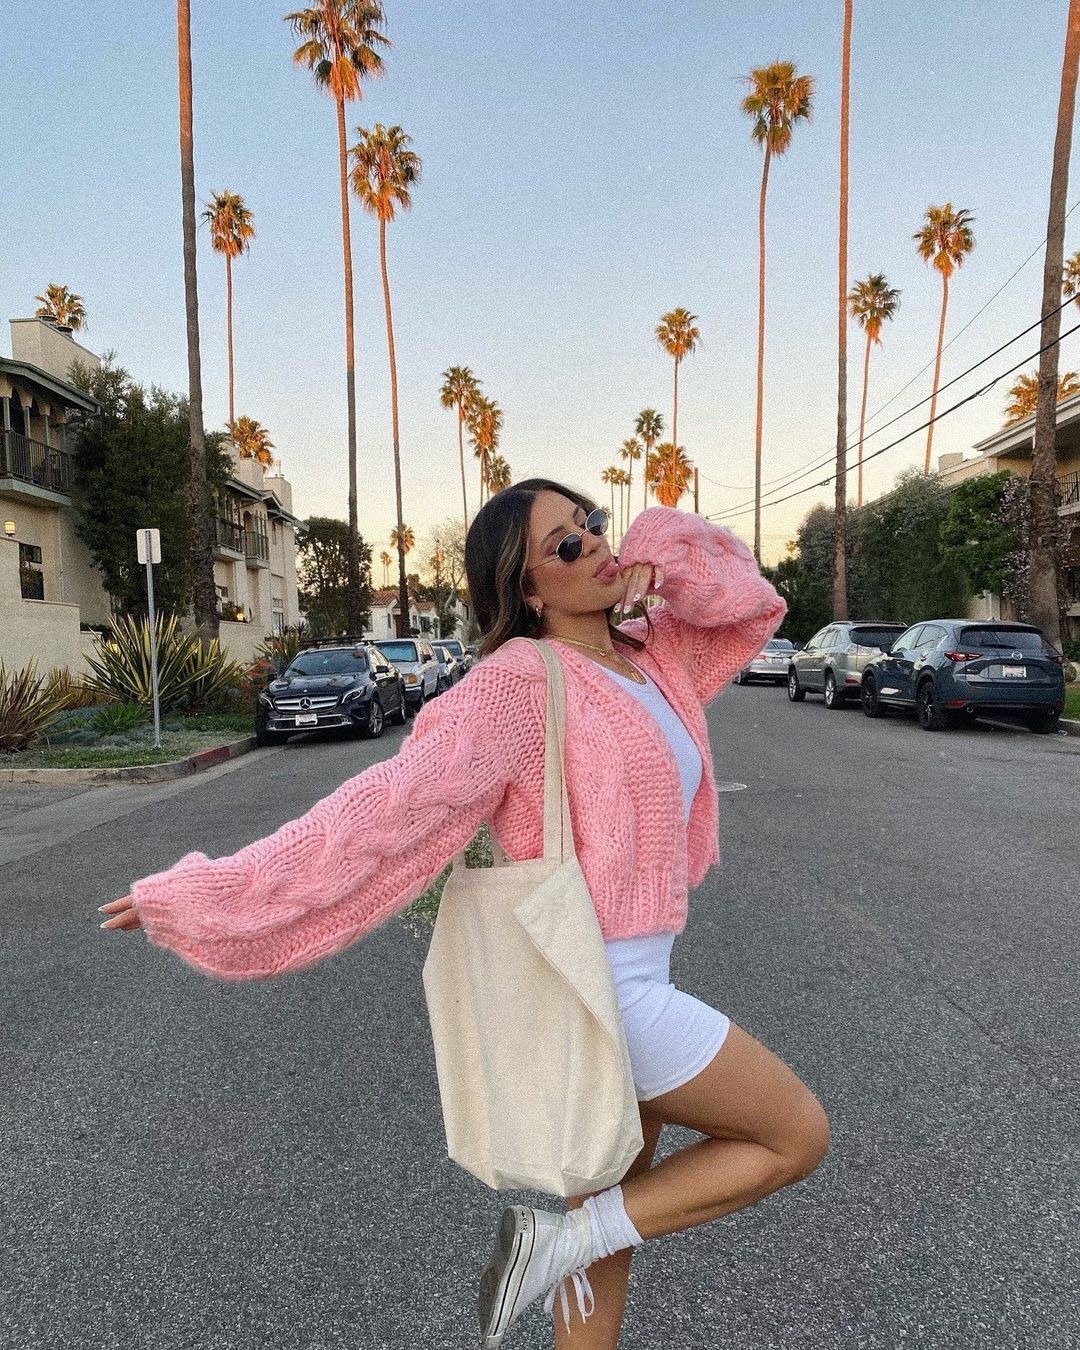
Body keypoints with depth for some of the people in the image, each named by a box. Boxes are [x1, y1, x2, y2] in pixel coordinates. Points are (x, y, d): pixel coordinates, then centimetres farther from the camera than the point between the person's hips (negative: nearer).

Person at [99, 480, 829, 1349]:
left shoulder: (645, 655, 7)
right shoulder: (520, 683, -18)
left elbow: (747, 601, 17)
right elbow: (388, 805, -21)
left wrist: (659, 557, -3)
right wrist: (213, 896, -20)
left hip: (618, 977, 8)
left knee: (612, 1221, 22)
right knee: (798, 1136, 7)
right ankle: (559, 1239, 8)